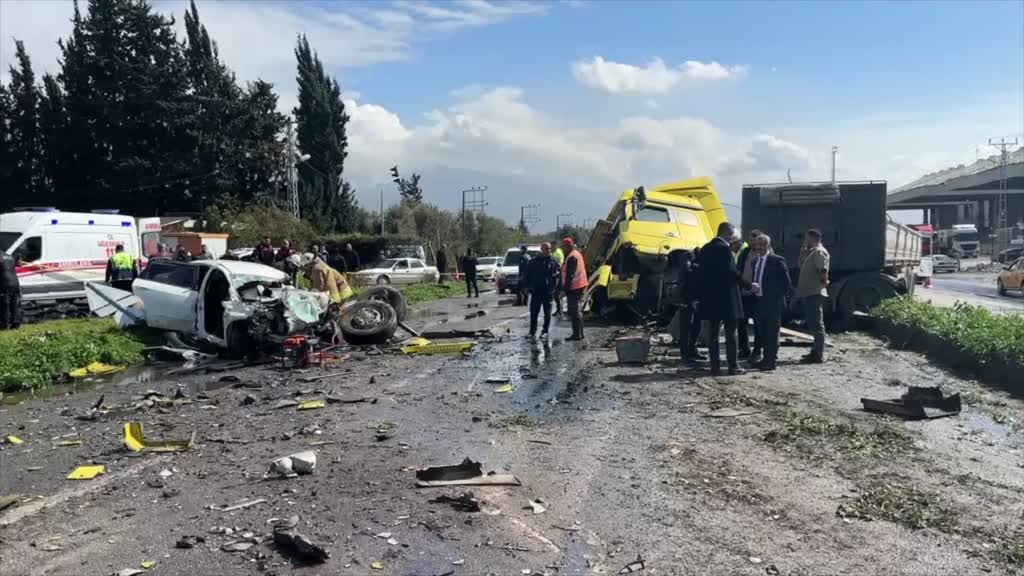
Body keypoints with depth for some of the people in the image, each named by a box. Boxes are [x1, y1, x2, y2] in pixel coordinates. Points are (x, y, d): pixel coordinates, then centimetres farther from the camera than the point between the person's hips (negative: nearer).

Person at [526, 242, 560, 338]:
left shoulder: (553, 262, 1)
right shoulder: (534, 261, 7)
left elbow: (558, 274, -1)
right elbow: (528, 274, 11)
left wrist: (554, 287, -11)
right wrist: (528, 286, 3)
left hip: (548, 291, -2)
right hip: (536, 290, 2)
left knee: (547, 312, 6)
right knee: (533, 312, 3)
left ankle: (545, 331, 15)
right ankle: (532, 331, 11)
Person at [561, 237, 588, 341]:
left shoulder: (571, 257, -16)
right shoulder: (577, 254, 17)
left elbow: (570, 274, -22)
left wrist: (565, 287, -21)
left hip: (573, 287, -11)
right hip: (579, 286, 11)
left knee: (573, 311, -9)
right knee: (577, 311, 17)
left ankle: (577, 335, -9)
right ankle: (580, 333, 23)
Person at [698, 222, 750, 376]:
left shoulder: (705, 248, 11)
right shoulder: (724, 248, -14)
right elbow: (732, 272, -17)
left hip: (710, 296, 7)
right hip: (726, 296, -7)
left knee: (712, 332, 7)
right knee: (730, 332, -1)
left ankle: (715, 365, 9)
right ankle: (733, 366, 1)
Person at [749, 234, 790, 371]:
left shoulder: (777, 261, -9)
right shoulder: (755, 260, 13)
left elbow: (786, 283, -7)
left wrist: (778, 297, -8)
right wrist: (752, 286, -1)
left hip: (773, 303, -7)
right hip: (759, 302, 7)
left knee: (771, 333, -3)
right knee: (762, 333, 12)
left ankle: (770, 361, 2)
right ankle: (768, 358, 22)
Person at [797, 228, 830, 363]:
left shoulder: (819, 252, -12)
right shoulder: (811, 252, 18)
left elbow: (823, 271, -21)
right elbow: (801, 266, 22)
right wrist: (803, 252, 13)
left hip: (815, 293, -10)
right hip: (809, 292, 10)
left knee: (816, 323, -8)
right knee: (812, 323, 15)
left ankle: (819, 354, -6)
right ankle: (816, 351, 22)